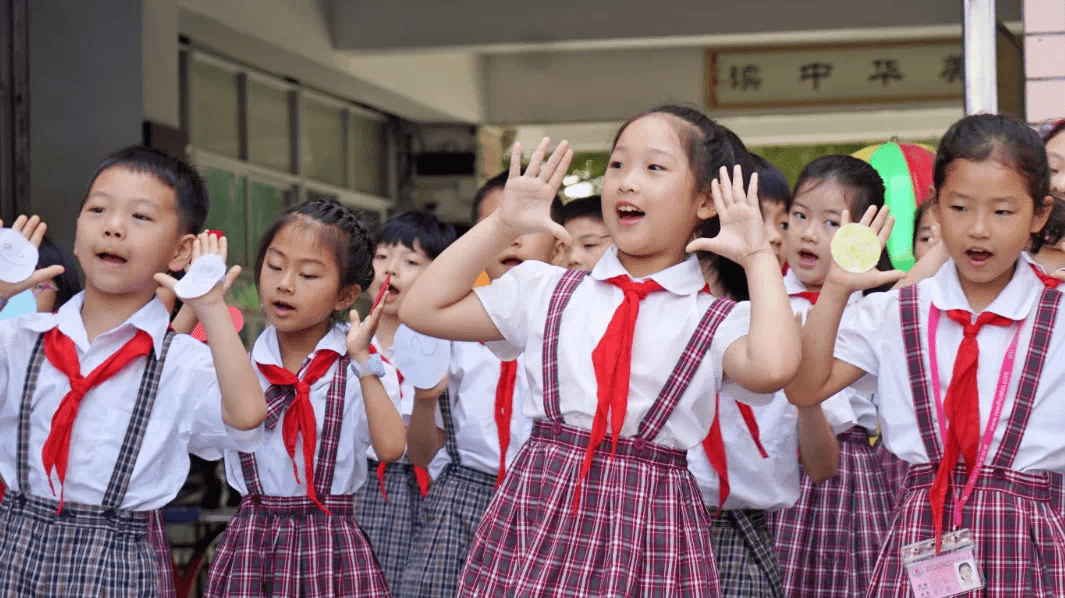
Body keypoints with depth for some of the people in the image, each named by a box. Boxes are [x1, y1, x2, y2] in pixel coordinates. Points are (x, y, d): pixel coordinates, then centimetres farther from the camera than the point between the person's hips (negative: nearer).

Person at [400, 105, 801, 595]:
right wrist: (502, 225, 5)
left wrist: (758, 256, -9)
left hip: (650, 533, -2)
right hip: (537, 514, 2)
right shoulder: (547, 291, 10)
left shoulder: (717, 321, 2)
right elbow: (422, 310, 10)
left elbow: (772, 368, -21)